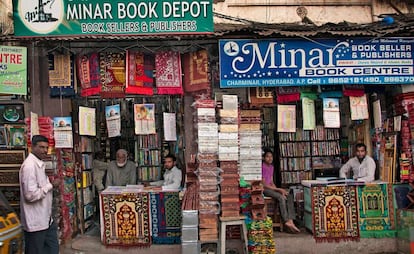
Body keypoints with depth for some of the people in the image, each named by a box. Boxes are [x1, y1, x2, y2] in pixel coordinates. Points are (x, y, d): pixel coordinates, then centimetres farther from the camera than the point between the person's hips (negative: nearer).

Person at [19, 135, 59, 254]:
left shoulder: (39, 163, 10)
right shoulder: (29, 165, -20)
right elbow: (31, 195, -25)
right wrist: (50, 185, -16)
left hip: (45, 218, 9)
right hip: (35, 222, -9)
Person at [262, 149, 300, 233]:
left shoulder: (272, 167, 13)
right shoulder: (262, 167, -13)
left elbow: (271, 182, 14)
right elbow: (264, 184, -16)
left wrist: (278, 190, -4)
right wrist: (278, 189, -16)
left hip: (271, 187, 8)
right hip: (264, 189, -8)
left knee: (289, 196, -13)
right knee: (281, 197, -30)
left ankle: (290, 220, -24)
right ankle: (286, 221, -23)